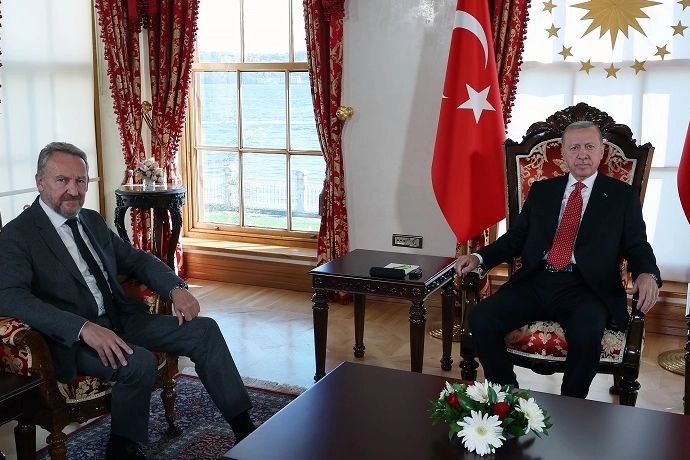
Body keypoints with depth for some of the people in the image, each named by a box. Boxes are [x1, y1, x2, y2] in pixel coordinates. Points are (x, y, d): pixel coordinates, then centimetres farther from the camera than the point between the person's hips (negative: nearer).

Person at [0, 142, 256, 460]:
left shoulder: (93, 220, 14)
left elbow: (136, 258, 20)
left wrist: (176, 288, -1)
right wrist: (84, 328, -35)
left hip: (123, 319, 7)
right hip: (73, 338, -7)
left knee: (204, 330, -5)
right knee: (140, 362, -32)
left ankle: (244, 427, -1)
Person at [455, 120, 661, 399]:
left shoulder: (623, 196, 11)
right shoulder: (541, 190, 18)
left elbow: (638, 247, 7)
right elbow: (515, 238, 16)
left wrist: (647, 274, -17)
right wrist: (479, 258, -1)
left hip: (586, 288, -3)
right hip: (535, 282, 3)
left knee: (586, 331, -36)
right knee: (481, 318, -21)